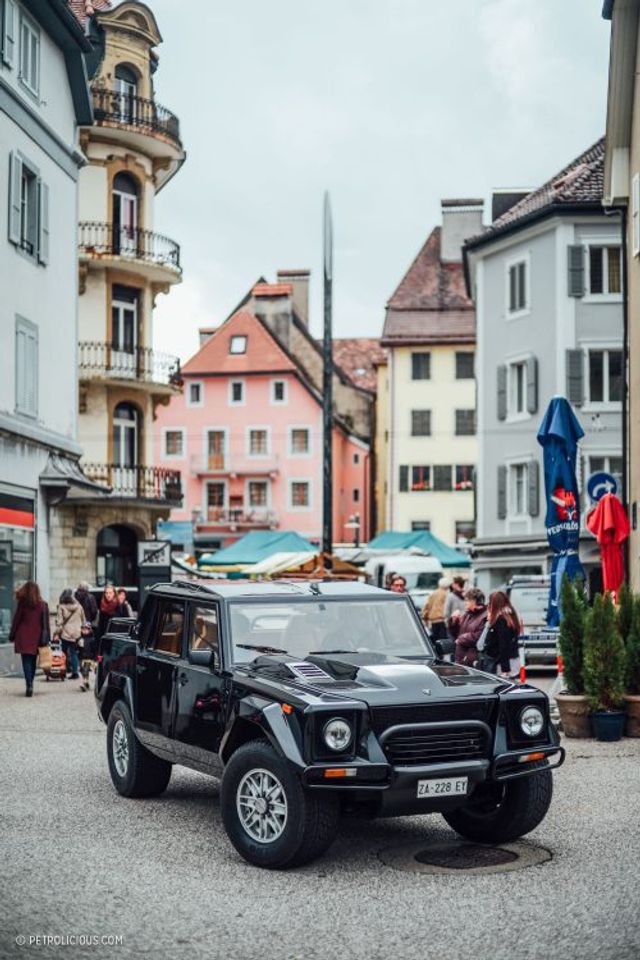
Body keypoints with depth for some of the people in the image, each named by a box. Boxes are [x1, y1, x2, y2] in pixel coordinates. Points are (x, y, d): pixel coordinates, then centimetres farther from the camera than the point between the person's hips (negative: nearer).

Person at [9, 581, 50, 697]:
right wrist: (46, 639, 6)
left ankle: (29, 685, -19)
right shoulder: (43, 605, 1)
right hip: (37, 637, 3)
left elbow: (16, 620, -2)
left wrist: (12, 636, 5)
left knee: (26, 661, -4)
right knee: (33, 662, 14)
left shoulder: (22, 603, -6)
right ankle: (30, 685, 19)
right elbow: (46, 623, 2)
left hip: (24, 637, -3)